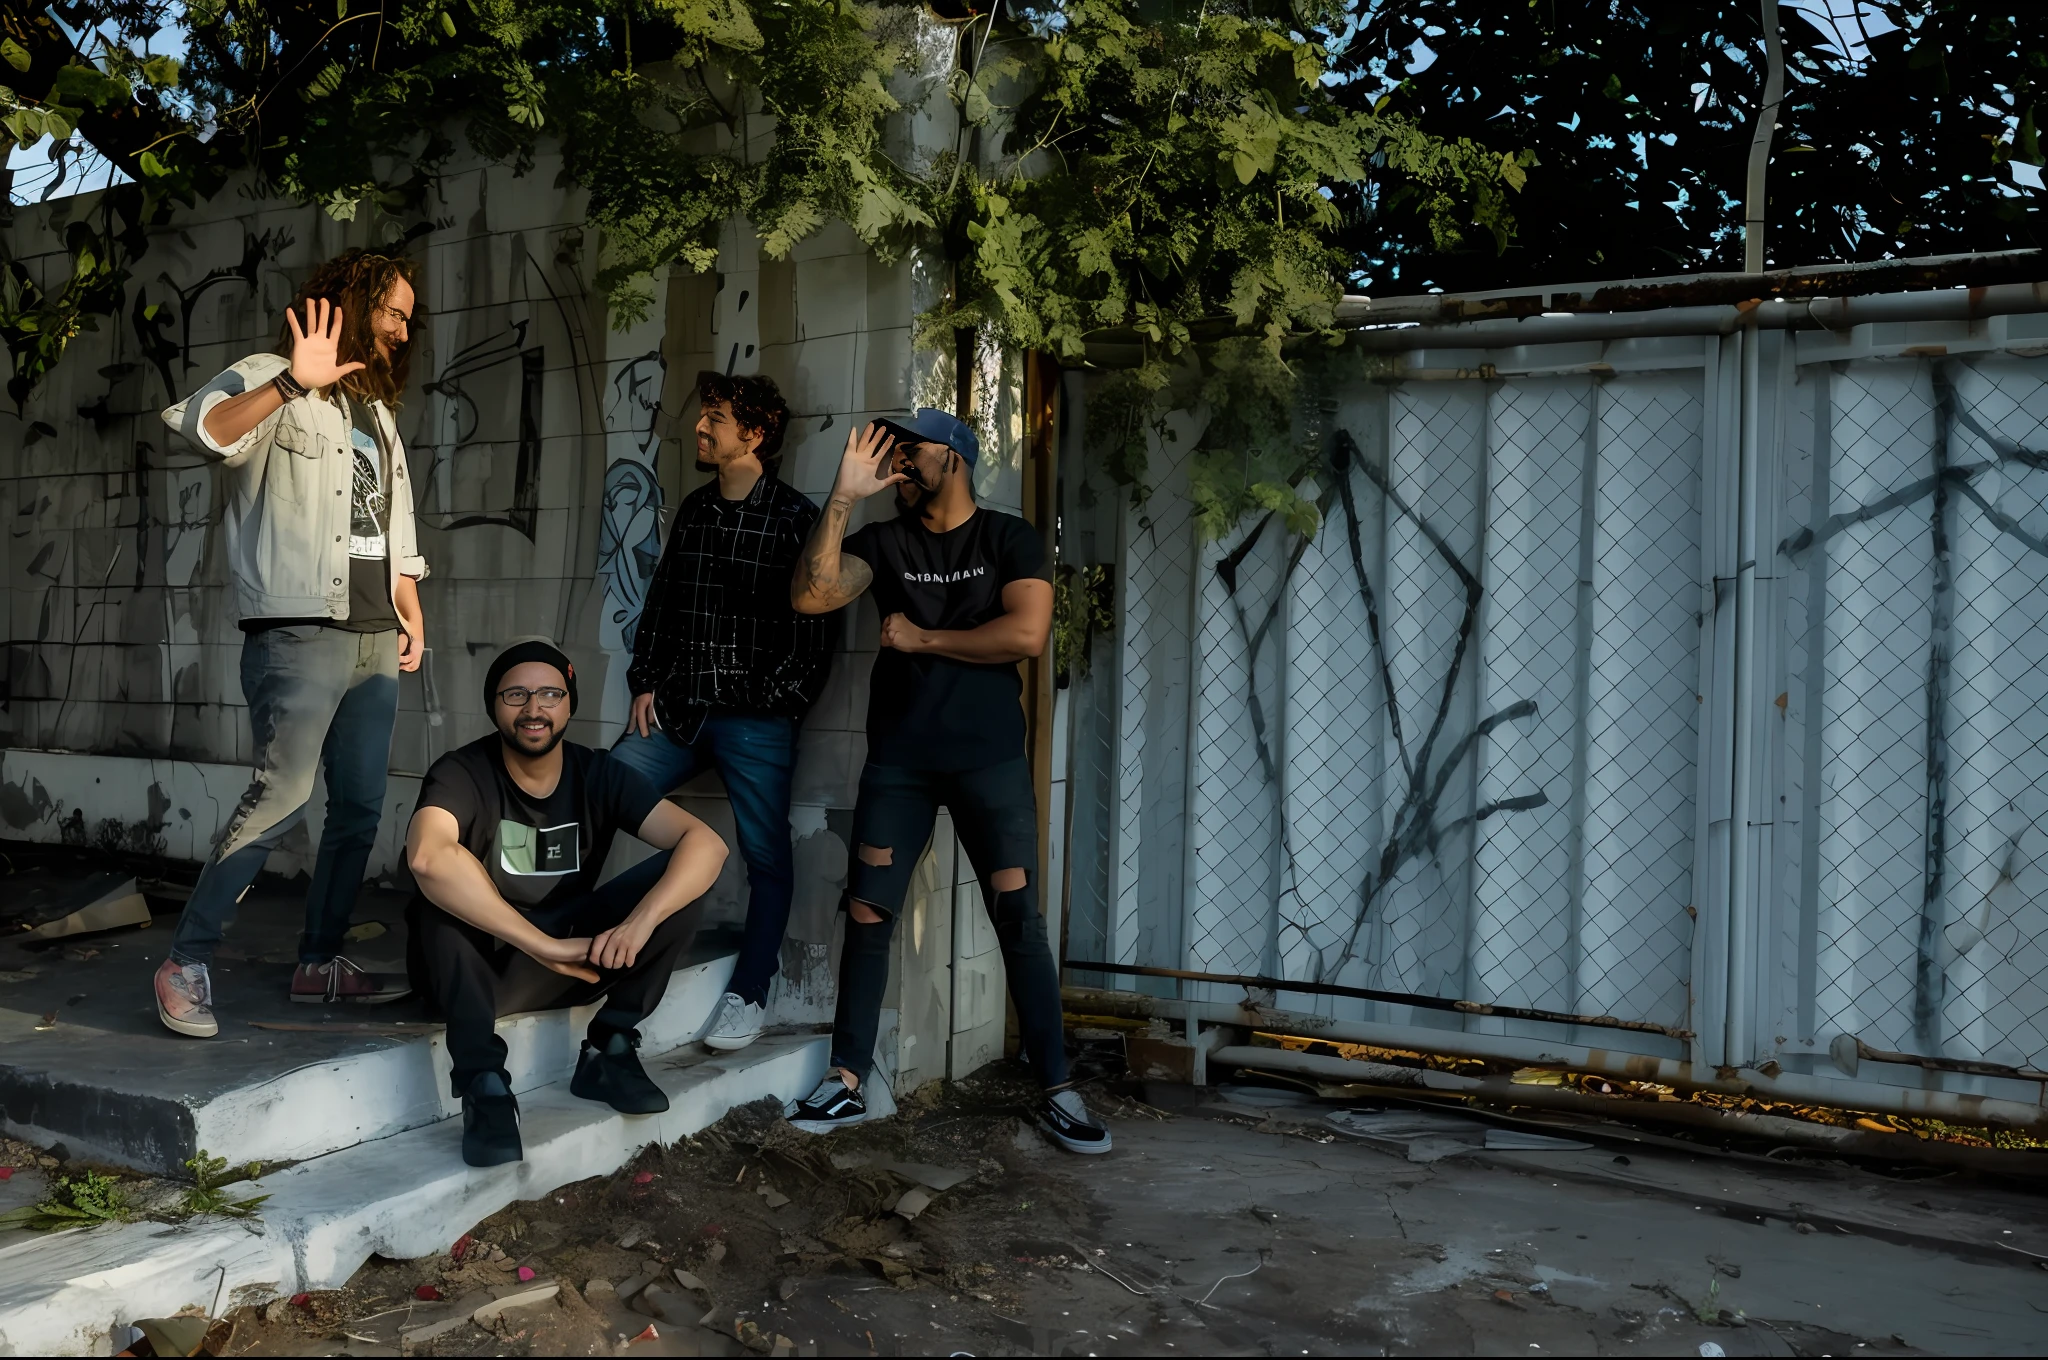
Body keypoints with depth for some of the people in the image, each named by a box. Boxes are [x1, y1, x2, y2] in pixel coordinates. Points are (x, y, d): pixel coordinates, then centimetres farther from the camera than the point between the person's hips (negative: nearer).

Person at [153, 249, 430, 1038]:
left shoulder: (378, 412, 22)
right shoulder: (272, 386, -2)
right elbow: (200, 428, -24)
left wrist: (411, 615, 17)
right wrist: (293, 383, -35)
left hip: (374, 642, 8)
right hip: (299, 634, -8)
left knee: (360, 809, 7)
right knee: (281, 797, -15)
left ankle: (320, 963, 17)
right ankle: (186, 964, -3)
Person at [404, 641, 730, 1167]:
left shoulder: (599, 774, -5)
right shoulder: (462, 773, -15)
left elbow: (706, 843, -17)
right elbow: (427, 855, -39)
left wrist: (639, 922, -35)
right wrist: (544, 945, -41)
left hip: (573, 960, 3)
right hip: (471, 968, -3)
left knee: (677, 878, -16)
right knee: (444, 890, -33)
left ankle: (607, 1052, -8)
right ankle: (484, 1083, -28)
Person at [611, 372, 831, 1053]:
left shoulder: (795, 517, -5)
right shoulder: (694, 508, 15)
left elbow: (815, 621, -9)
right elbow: (660, 601, 19)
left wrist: (780, 703, -12)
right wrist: (646, 684, 11)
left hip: (757, 718, -6)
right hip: (677, 710, 6)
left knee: (767, 859, 2)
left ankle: (749, 995, 15)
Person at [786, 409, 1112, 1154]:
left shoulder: (1010, 539, 1)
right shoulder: (883, 541, 9)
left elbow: (1027, 632, -14)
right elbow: (809, 595, -7)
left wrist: (920, 639, -8)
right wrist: (844, 496, -12)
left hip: (989, 757, -3)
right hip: (896, 759, 3)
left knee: (1020, 920, -4)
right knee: (866, 915, 1)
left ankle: (1058, 1093, 4)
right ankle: (846, 1083, 13)